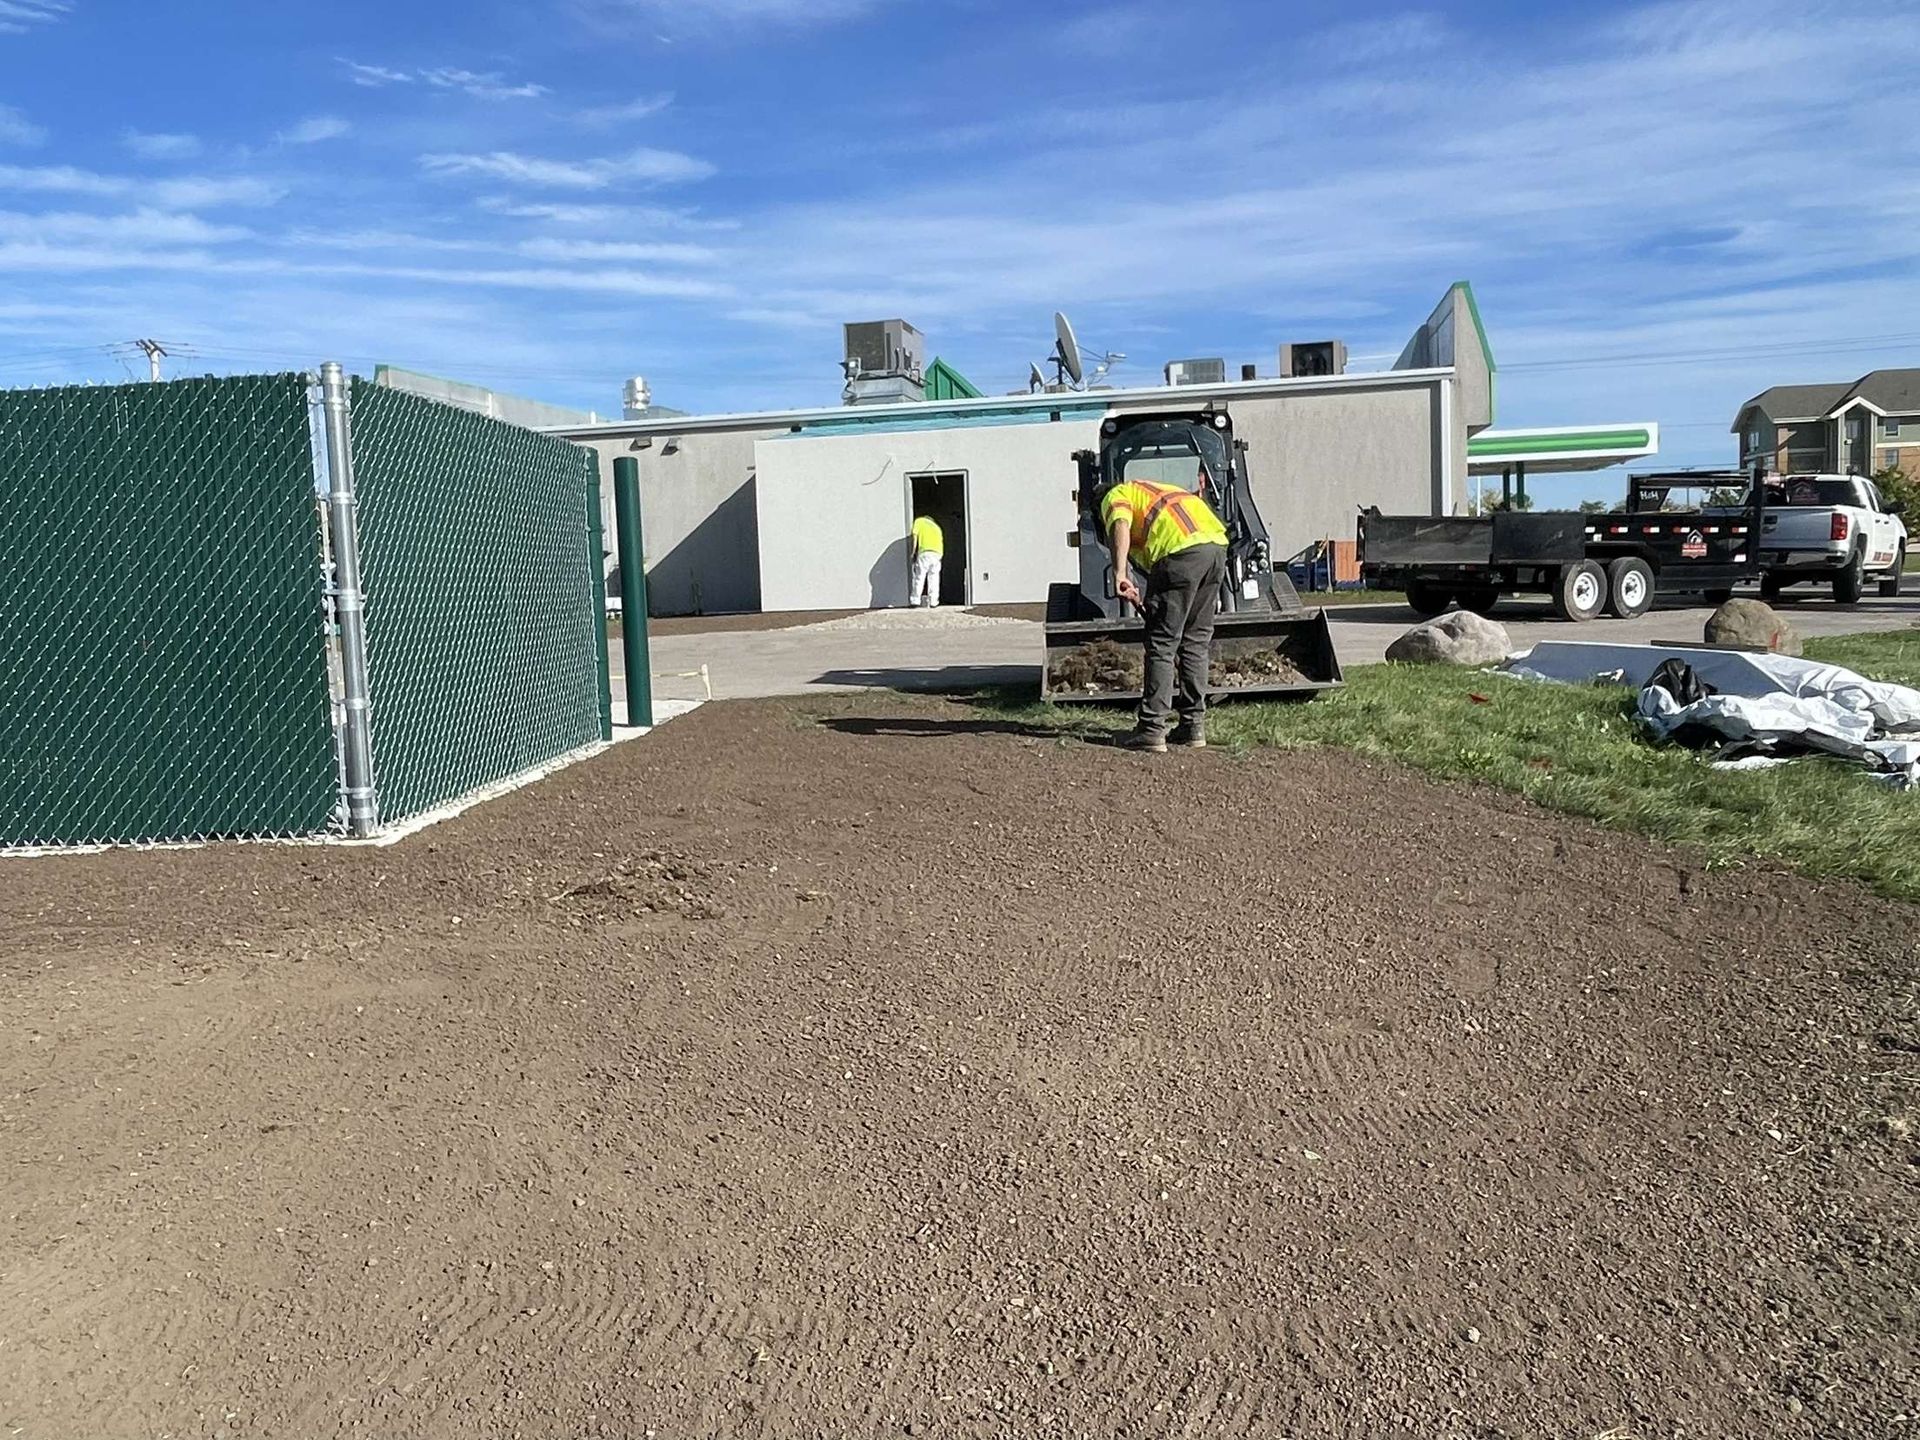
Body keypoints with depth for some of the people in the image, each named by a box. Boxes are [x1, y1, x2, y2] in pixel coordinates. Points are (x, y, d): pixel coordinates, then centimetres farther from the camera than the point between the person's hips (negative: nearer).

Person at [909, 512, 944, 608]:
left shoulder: (919, 521, 19)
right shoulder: (936, 526, 32)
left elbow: (915, 536, 7)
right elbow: (941, 540, 21)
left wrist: (913, 552, 8)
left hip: (925, 551, -4)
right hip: (937, 552, 4)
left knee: (919, 576, 1)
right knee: (934, 577, 8)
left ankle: (915, 600, -2)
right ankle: (933, 602, 4)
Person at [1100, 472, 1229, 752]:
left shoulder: (1115, 496, 17)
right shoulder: (1152, 492, 38)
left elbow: (1120, 526, -9)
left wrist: (1119, 573, -20)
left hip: (1183, 550, -7)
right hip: (1217, 546, 8)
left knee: (1162, 642, -1)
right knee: (1196, 641, 15)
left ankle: (1152, 730, -1)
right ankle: (1194, 726, 18)